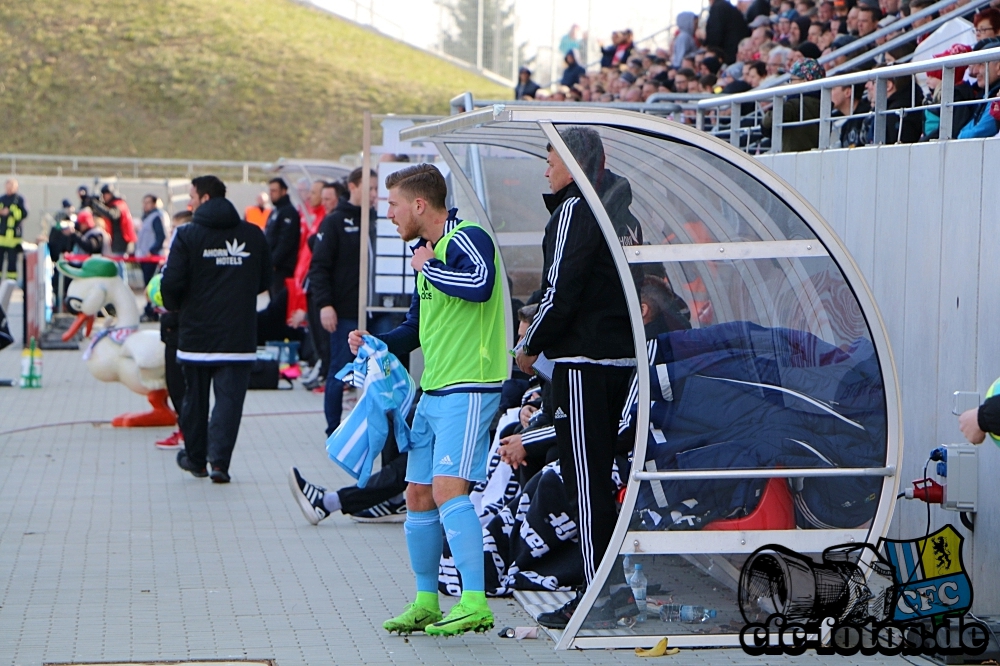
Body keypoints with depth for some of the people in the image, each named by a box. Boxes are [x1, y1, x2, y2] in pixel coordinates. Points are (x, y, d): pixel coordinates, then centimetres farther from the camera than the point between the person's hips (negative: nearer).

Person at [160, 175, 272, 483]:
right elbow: (265, 281, 11)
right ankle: (219, 460, -10)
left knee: (195, 397, 14)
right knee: (229, 397, 1)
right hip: (239, 336, 1)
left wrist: (174, 306, 8)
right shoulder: (253, 235, 3)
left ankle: (195, 457, 24)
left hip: (196, 334, -1)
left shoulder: (187, 235, -7)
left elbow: (172, 283, -13)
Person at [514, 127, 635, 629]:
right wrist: (541, 329, 20)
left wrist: (530, 347, -4)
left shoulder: (574, 211, -12)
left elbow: (561, 291, -18)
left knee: (585, 480, -6)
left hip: (583, 361, -9)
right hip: (620, 356, 9)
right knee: (598, 477, 16)